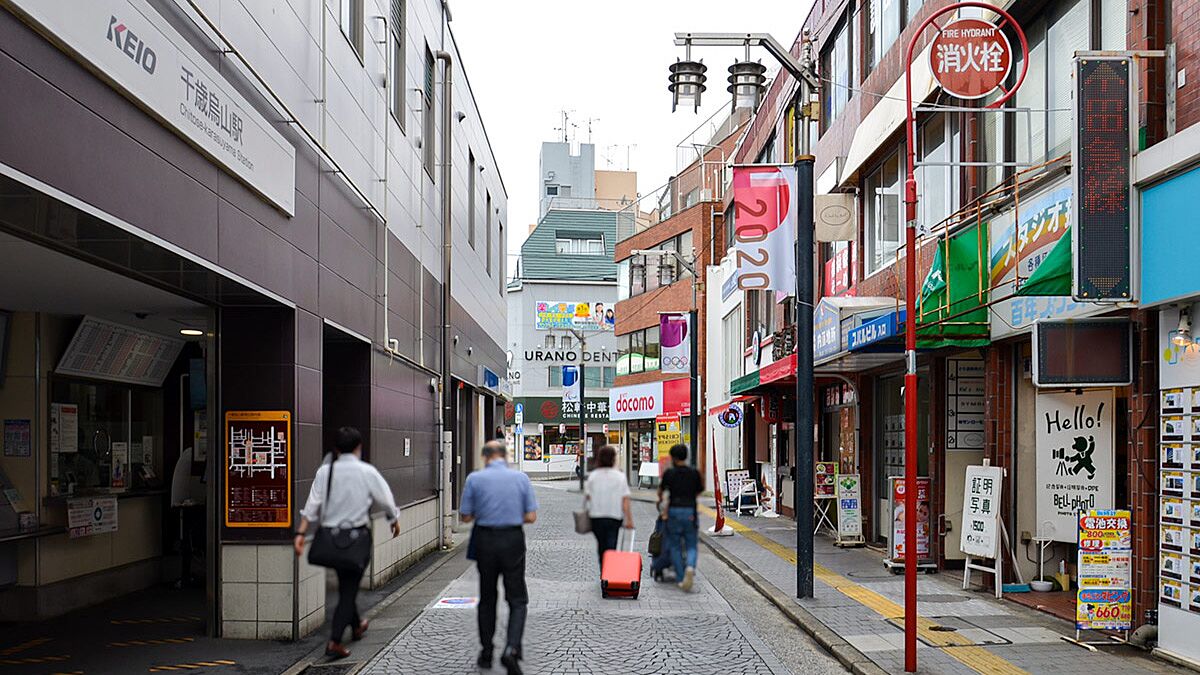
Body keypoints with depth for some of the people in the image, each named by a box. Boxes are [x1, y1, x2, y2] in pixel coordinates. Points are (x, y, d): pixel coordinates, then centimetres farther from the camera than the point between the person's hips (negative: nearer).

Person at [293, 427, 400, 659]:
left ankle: (356, 626, 44)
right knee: (349, 587, 1)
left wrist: (301, 532, -7)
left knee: (345, 584, 23)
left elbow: (312, 505, -8)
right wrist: (395, 521, 19)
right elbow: (386, 501, 1)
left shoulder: (324, 471, -3)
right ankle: (335, 641, -9)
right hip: (357, 534, -4)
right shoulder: (367, 472, -9)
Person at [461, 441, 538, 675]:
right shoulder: (521, 477, -2)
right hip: (513, 540, 0)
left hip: (485, 541, 1)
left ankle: (486, 651, 22)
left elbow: (466, 517, 0)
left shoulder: (474, 478, -4)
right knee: (517, 600, 6)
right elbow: (531, 516, 0)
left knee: (487, 598, 17)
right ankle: (511, 648, -14)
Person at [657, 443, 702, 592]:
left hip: (674, 511, -1)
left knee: (675, 546, 10)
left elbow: (661, 489, 15)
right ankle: (690, 567, -22)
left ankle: (680, 579, 9)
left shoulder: (669, 473, -1)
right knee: (691, 546, 7)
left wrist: (660, 500, 37)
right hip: (690, 512, 1)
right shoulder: (694, 473, 2)